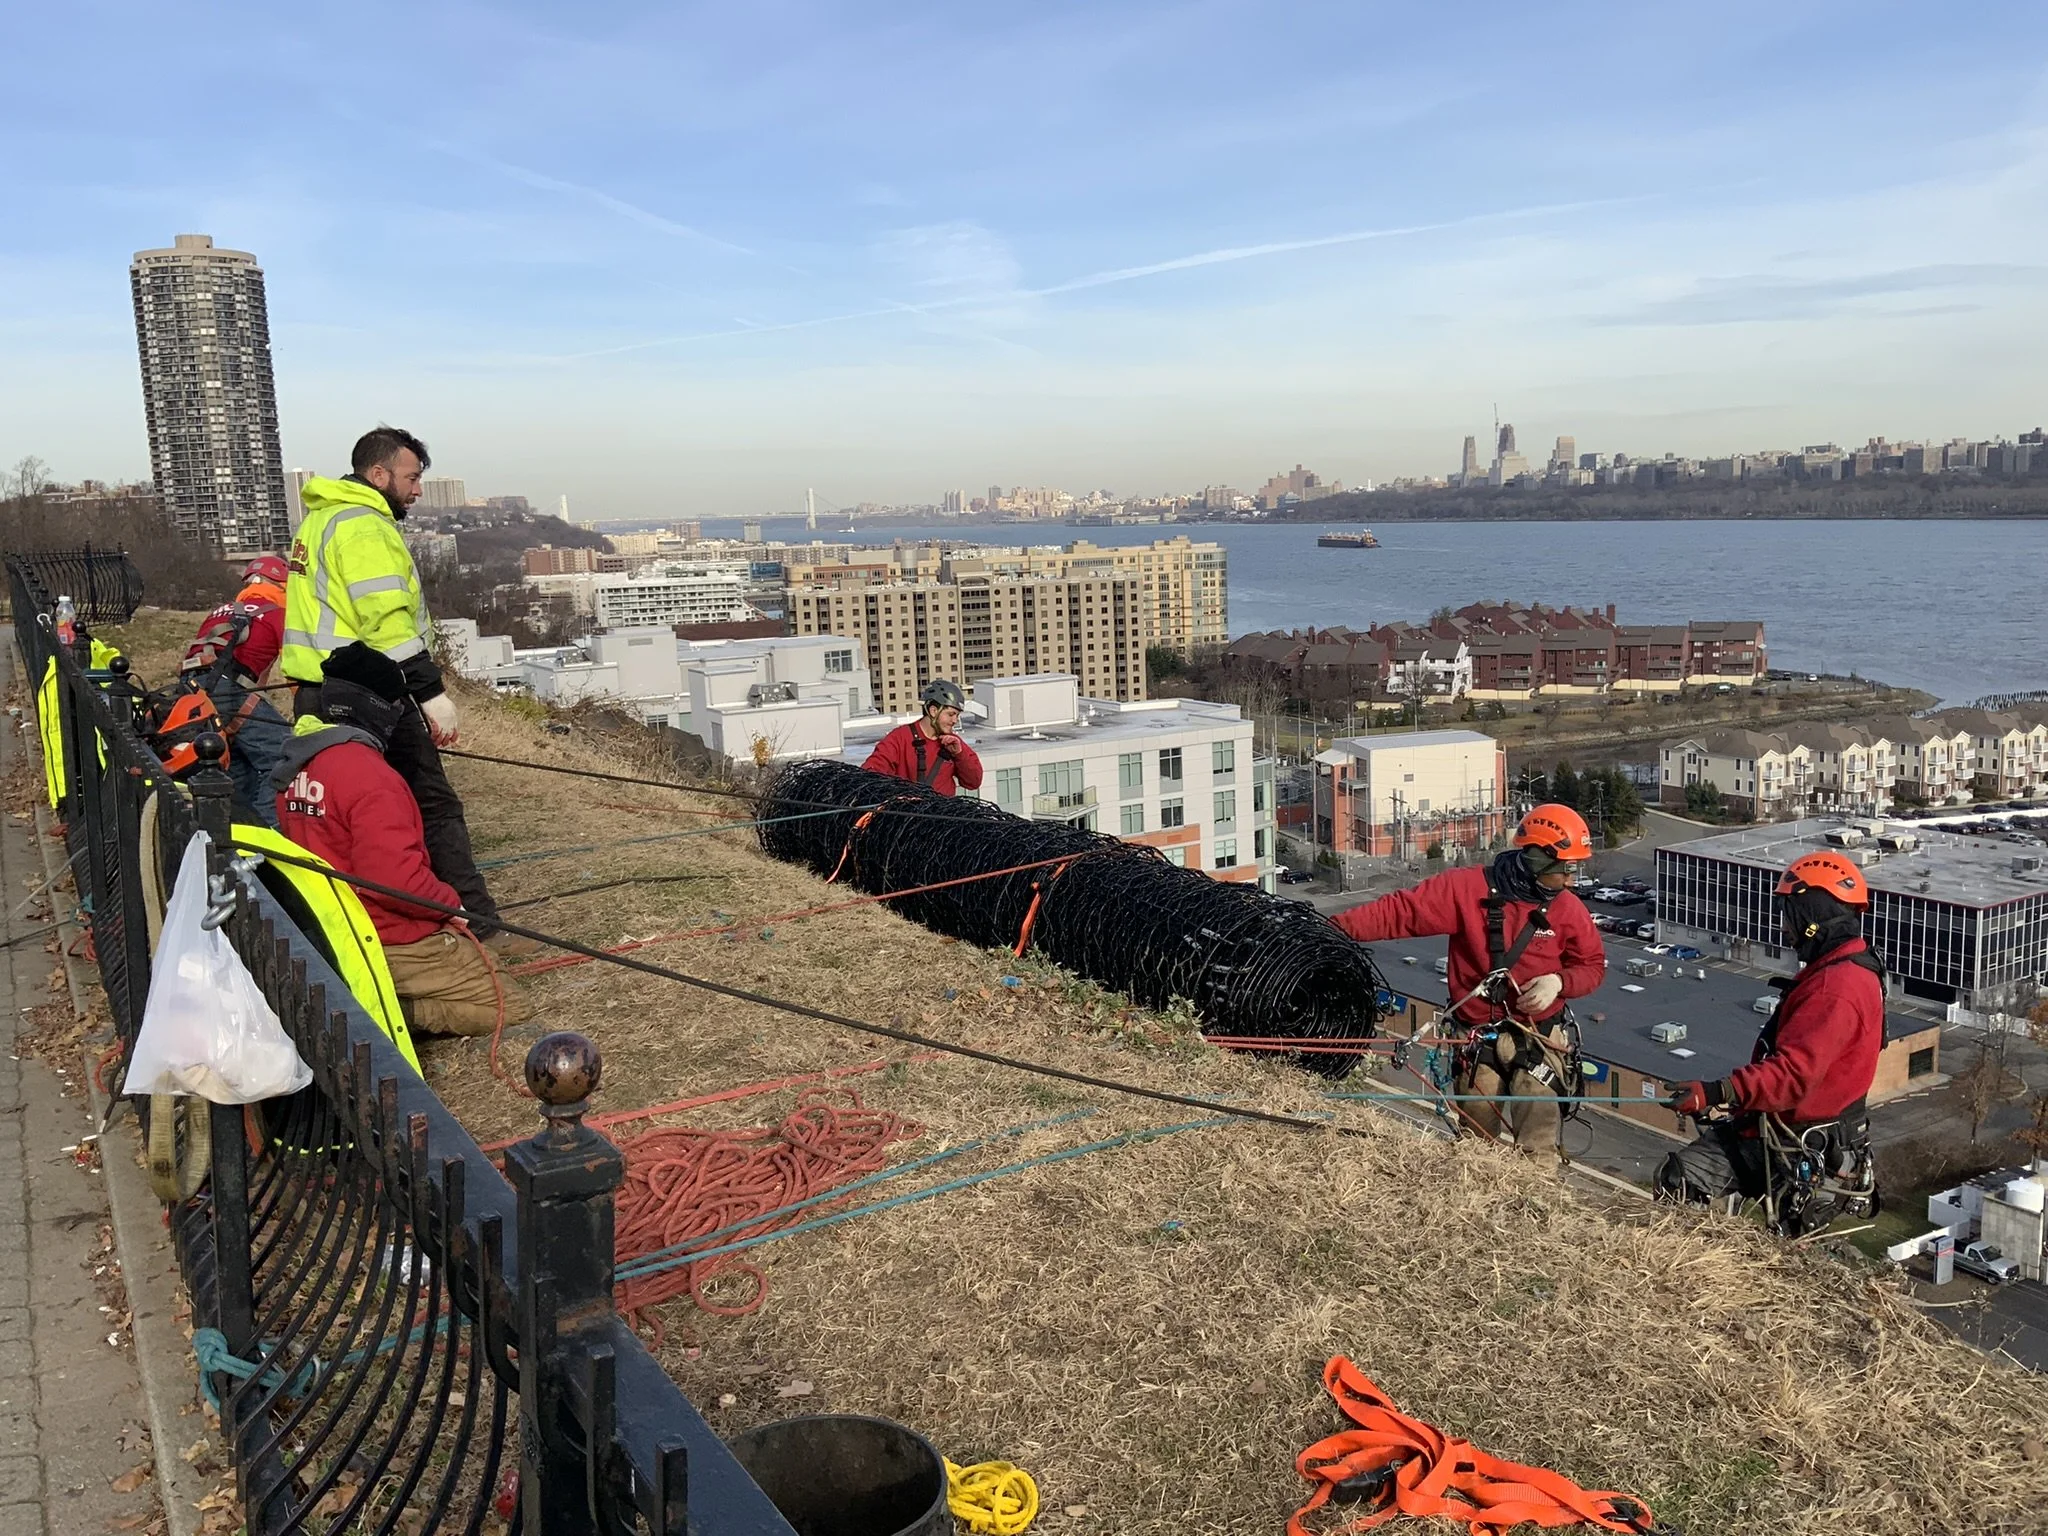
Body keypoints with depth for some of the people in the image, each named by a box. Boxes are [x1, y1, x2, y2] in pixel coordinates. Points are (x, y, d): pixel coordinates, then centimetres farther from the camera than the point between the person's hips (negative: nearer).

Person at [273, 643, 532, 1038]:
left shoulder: (298, 765, 7)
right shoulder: (369, 775, -23)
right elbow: (396, 878, -30)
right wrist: (449, 902, -12)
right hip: (393, 944, -9)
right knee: (512, 1008, -5)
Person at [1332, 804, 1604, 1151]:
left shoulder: (1567, 907, -1)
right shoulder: (1469, 888, -10)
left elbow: (1592, 964, 10)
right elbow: (1399, 911, -14)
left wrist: (1558, 982, -12)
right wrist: (1335, 928, -25)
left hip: (1540, 1041, 1)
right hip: (1479, 1041, 0)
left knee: (1537, 1150, -16)